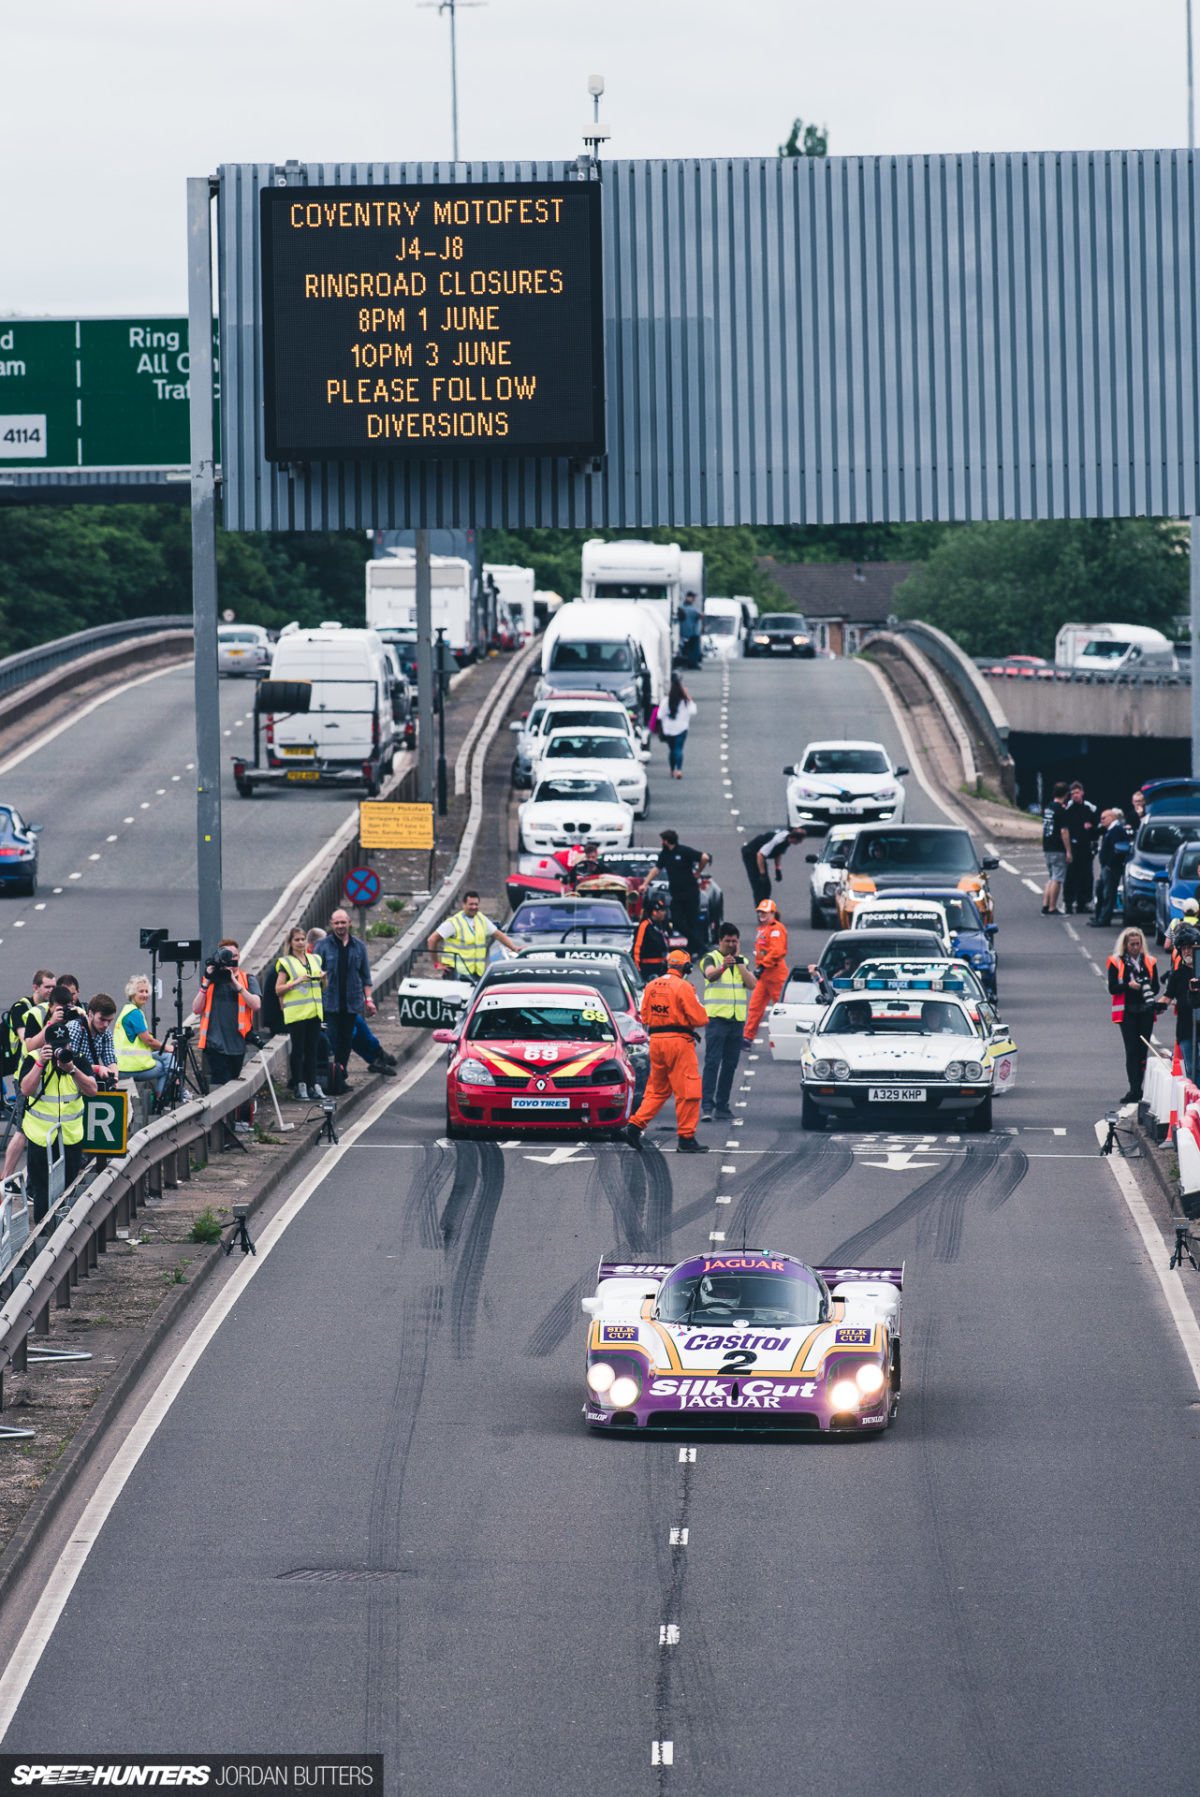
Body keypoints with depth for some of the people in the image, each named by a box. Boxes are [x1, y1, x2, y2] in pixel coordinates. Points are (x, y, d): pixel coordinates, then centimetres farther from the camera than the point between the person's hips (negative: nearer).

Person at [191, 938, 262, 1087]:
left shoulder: (248, 979, 10)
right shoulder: (211, 979, 13)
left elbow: (256, 1005, -7)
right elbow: (196, 1010, 7)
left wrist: (235, 983, -10)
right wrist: (206, 984, -4)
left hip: (238, 1044, 1)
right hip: (216, 1044, -1)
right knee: (221, 1086, -12)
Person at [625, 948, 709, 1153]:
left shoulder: (651, 986, 7)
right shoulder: (682, 987, -12)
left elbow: (645, 1017, 13)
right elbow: (699, 1018, -11)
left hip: (655, 1041, 6)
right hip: (679, 1042, -6)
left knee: (657, 1090, 16)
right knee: (687, 1091, 0)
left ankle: (635, 1124, 3)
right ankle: (686, 1137, 1)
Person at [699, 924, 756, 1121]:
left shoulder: (742, 961, 14)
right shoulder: (711, 958, -1)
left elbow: (752, 984, 1)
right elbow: (710, 975, -24)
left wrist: (739, 963, -7)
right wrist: (723, 967, -45)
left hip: (737, 1019, 5)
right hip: (716, 1017, -5)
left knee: (730, 1065, 7)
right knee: (712, 1062, -12)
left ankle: (722, 1106, 13)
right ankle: (707, 1106, -17)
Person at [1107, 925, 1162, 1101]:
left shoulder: (1150, 962, 11)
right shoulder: (1116, 962, 4)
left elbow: (1156, 987, 12)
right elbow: (1112, 988, -1)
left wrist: (1150, 991, -10)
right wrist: (1129, 985, -17)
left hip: (1145, 1012, 3)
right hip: (1127, 1012, -3)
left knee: (1142, 1050, 2)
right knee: (1132, 1050, -11)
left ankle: (1136, 1089, 8)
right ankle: (1135, 1090, -16)